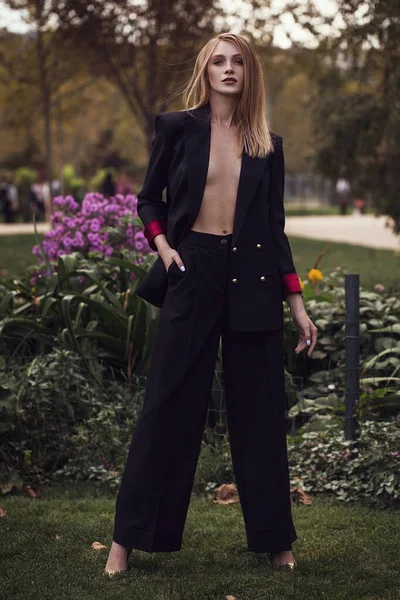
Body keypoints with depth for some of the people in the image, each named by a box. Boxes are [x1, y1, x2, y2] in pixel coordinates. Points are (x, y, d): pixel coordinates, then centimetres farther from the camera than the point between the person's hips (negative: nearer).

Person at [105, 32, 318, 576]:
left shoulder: (268, 145, 10)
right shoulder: (178, 127, 4)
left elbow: (275, 227, 12)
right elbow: (149, 199, 13)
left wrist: (297, 302, 7)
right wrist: (162, 245, -6)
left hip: (253, 282, 2)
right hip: (193, 273, -2)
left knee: (260, 412, 5)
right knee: (168, 407, -2)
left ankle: (275, 541, 16)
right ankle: (127, 539, 6)